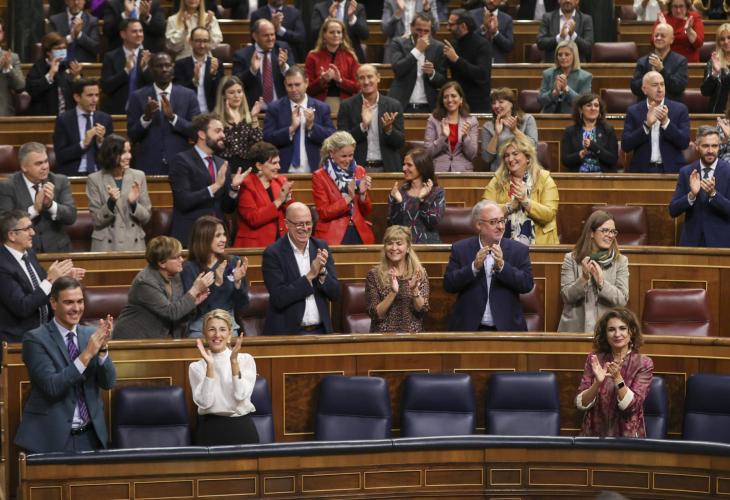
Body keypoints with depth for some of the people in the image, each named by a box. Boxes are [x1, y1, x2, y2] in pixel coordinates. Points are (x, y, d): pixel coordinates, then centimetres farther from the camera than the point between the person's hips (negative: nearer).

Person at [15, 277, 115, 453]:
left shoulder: (91, 334, 5)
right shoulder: (35, 339, -8)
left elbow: (108, 383, 0)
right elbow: (52, 386, -19)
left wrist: (103, 348, -17)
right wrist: (87, 354, -26)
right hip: (50, 437, -4)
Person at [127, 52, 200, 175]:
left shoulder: (188, 95, 6)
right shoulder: (138, 97, 4)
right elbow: (132, 136, 2)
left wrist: (173, 117, -14)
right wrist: (146, 117, -16)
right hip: (149, 166, -1)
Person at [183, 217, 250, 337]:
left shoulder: (233, 262, 4)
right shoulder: (189, 268, -5)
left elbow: (242, 303, 5)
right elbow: (194, 307, -13)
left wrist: (238, 282, -13)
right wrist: (216, 284, -22)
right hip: (200, 328, -2)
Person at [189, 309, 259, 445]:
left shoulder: (245, 360, 7)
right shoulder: (196, 367, 6)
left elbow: (241, 395, -7)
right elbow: (204, 402, -9)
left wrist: (234, 361, -12)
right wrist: (210, 366, -13)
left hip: (242, 427, 0)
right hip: (210, 429, 0)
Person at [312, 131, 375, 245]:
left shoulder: (360, 172, 9)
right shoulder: (319, 177, -1)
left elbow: (366, 212, 10)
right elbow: (324, 213, -7)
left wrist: (363, 193, -8)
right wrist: (348, 198, -14)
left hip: (360, 234, 3)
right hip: (333, 238, -3)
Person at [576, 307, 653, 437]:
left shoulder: (643, 363, -1)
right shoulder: (594, 359, 3)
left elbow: (632, 406, -9)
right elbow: (581, 403, -2)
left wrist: (617, 379, -21)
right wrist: (597, 383, -17)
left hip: (627, 436, -1)